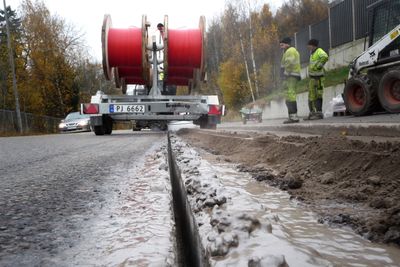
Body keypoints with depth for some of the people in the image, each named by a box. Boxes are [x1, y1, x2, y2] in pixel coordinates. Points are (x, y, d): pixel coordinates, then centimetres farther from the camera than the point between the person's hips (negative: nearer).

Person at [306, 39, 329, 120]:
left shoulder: (319, 51, -10)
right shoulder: (313, 54, 20)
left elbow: (325, 57, -32)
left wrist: (319, 65, -27)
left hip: (318, 78, -10)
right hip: (312, 77, 10)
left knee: (318, 95, -10)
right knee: (311, 96, 11)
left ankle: (319, 113, -9)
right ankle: (312, 113, 17)